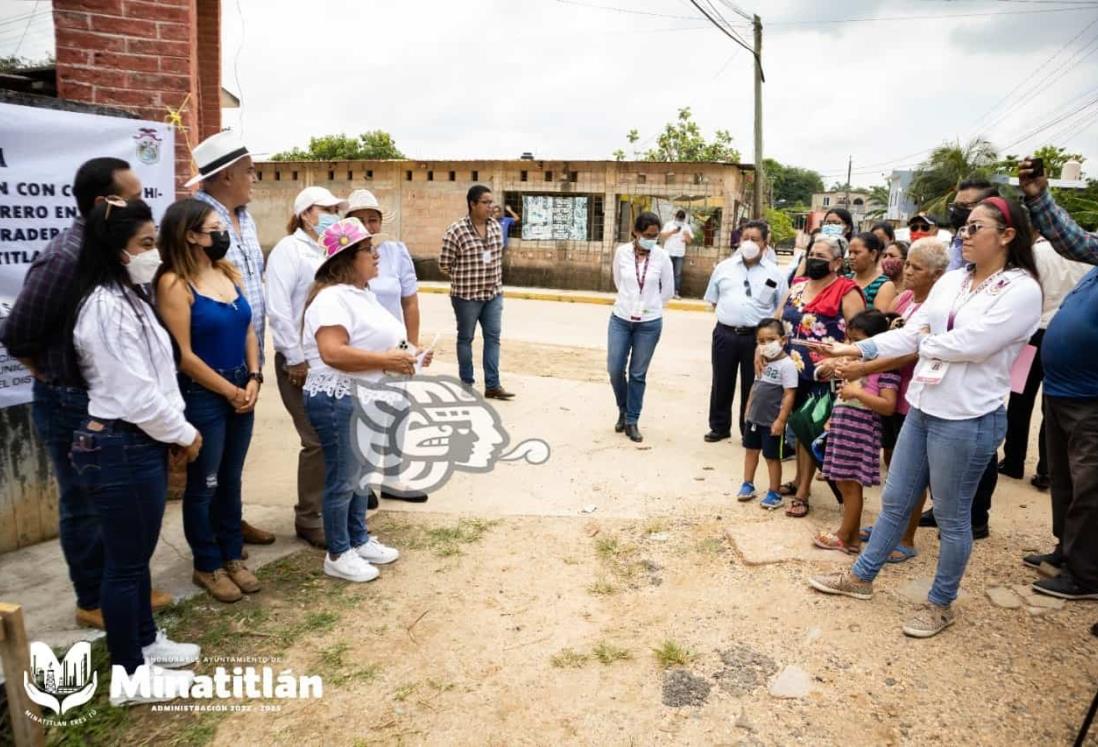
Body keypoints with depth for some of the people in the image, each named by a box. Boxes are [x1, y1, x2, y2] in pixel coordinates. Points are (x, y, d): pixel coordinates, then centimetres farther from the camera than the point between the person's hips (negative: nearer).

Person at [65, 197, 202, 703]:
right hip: (121, 448, -10)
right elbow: (137, 393, -23)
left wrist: (173, 433, 9)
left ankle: (146, 642, 37)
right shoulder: (106, 306, -20)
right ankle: (130, 676, 17)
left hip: (137, 443, 10)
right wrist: (184, 433, -9)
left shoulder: (127, 297, 13)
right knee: (125, 562, 3)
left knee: (137, 555, 21)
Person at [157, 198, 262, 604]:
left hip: (242, 390, 7)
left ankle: (233, 556, 30)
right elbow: (183, 355, -16)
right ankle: (207, 565, 23)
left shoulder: (229, 273, 7)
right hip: (202, 396, -6)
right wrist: (230, 391, -10)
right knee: (204, 484, 7)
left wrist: (253, 379, -4)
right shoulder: (174, 284, -14)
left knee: (231, 480, 16)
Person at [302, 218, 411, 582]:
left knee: (357, 474, 20)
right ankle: (337, 555, 16)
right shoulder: (332, 298, -19)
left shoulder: (363, 294, 14)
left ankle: (359, 539, 34)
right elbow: (333, 352, -31)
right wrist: (386, 361, -25)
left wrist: (403, 357, 8)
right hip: (339, 401, -10)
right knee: (342, 479, 2)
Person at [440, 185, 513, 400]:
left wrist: (493, 280, 11)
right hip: (466, 294, -5)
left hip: (493, 293, 6)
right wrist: (465, 276, 1)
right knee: (466, 338, 8)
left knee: (493, 337, 5)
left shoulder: (496, 227, 4)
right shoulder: (456, 230, -14)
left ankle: (492, 385, 12)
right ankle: (467, 384, 21)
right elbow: (445, 264, -8)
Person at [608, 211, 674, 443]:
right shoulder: (622, 252, -6)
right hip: (620, 319, 1)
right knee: (615, 370, 3)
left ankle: (632, 421, 19)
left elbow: (668, 291, 4)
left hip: (650, 323, -1)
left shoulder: (662, 257, -8)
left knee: (638, 374, 6)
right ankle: (623, 411, 29)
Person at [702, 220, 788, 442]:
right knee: (721, 383, 11)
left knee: (752, 386, 7)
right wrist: (729, 315, 5)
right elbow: (714, 300, 14)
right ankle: (719, 427, 27)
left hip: (758, 336, -2)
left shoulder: (774, 273, 0)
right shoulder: (724, 267, 6)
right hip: (725, 334, 2)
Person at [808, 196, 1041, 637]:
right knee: (894, 501, 17)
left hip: (968, 419, -7)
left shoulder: (1022, 290, -12)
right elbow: (911, 333, 4)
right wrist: (857, 349, -7)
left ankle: (941, 604, 27)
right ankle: (861, 577, 32)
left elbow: (970, 345, -21)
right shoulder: (951, 281, 9)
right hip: (922, 408, 7)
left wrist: (926, 342, -4)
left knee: (951, 516, 8)